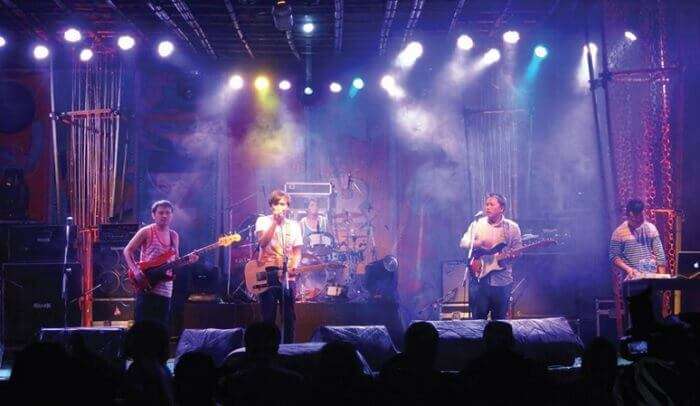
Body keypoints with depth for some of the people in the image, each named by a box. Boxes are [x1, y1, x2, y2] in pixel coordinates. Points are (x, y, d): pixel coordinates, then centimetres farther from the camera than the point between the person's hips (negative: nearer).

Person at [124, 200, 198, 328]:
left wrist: (188, 260, -3)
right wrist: (135, 270, -16)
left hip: (165, 290, 6)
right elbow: (127, 251, -3)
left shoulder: (174, 236, 12)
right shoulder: (146, 232, -5)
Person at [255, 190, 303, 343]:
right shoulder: (263, 221, 3)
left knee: (289, 316, 3)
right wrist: (275, 222, -17)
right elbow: (263, 243, -14)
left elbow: (297, 250, 10)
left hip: (287, 274, 3)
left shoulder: (294, 225, 12)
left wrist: (294, 266, -9)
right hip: (267, 273, -3)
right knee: (268, 316, -2)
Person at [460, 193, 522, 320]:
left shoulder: (512, 227, 3)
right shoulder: (477, 223, 7)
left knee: (499, 319, 6)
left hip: (501, 280, -1)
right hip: (478, 277, 1)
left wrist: (511, 254, -19)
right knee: (478, 317, 2)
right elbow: (463, 242, 3)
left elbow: (518, 251, 4)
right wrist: (477, 243, -15)